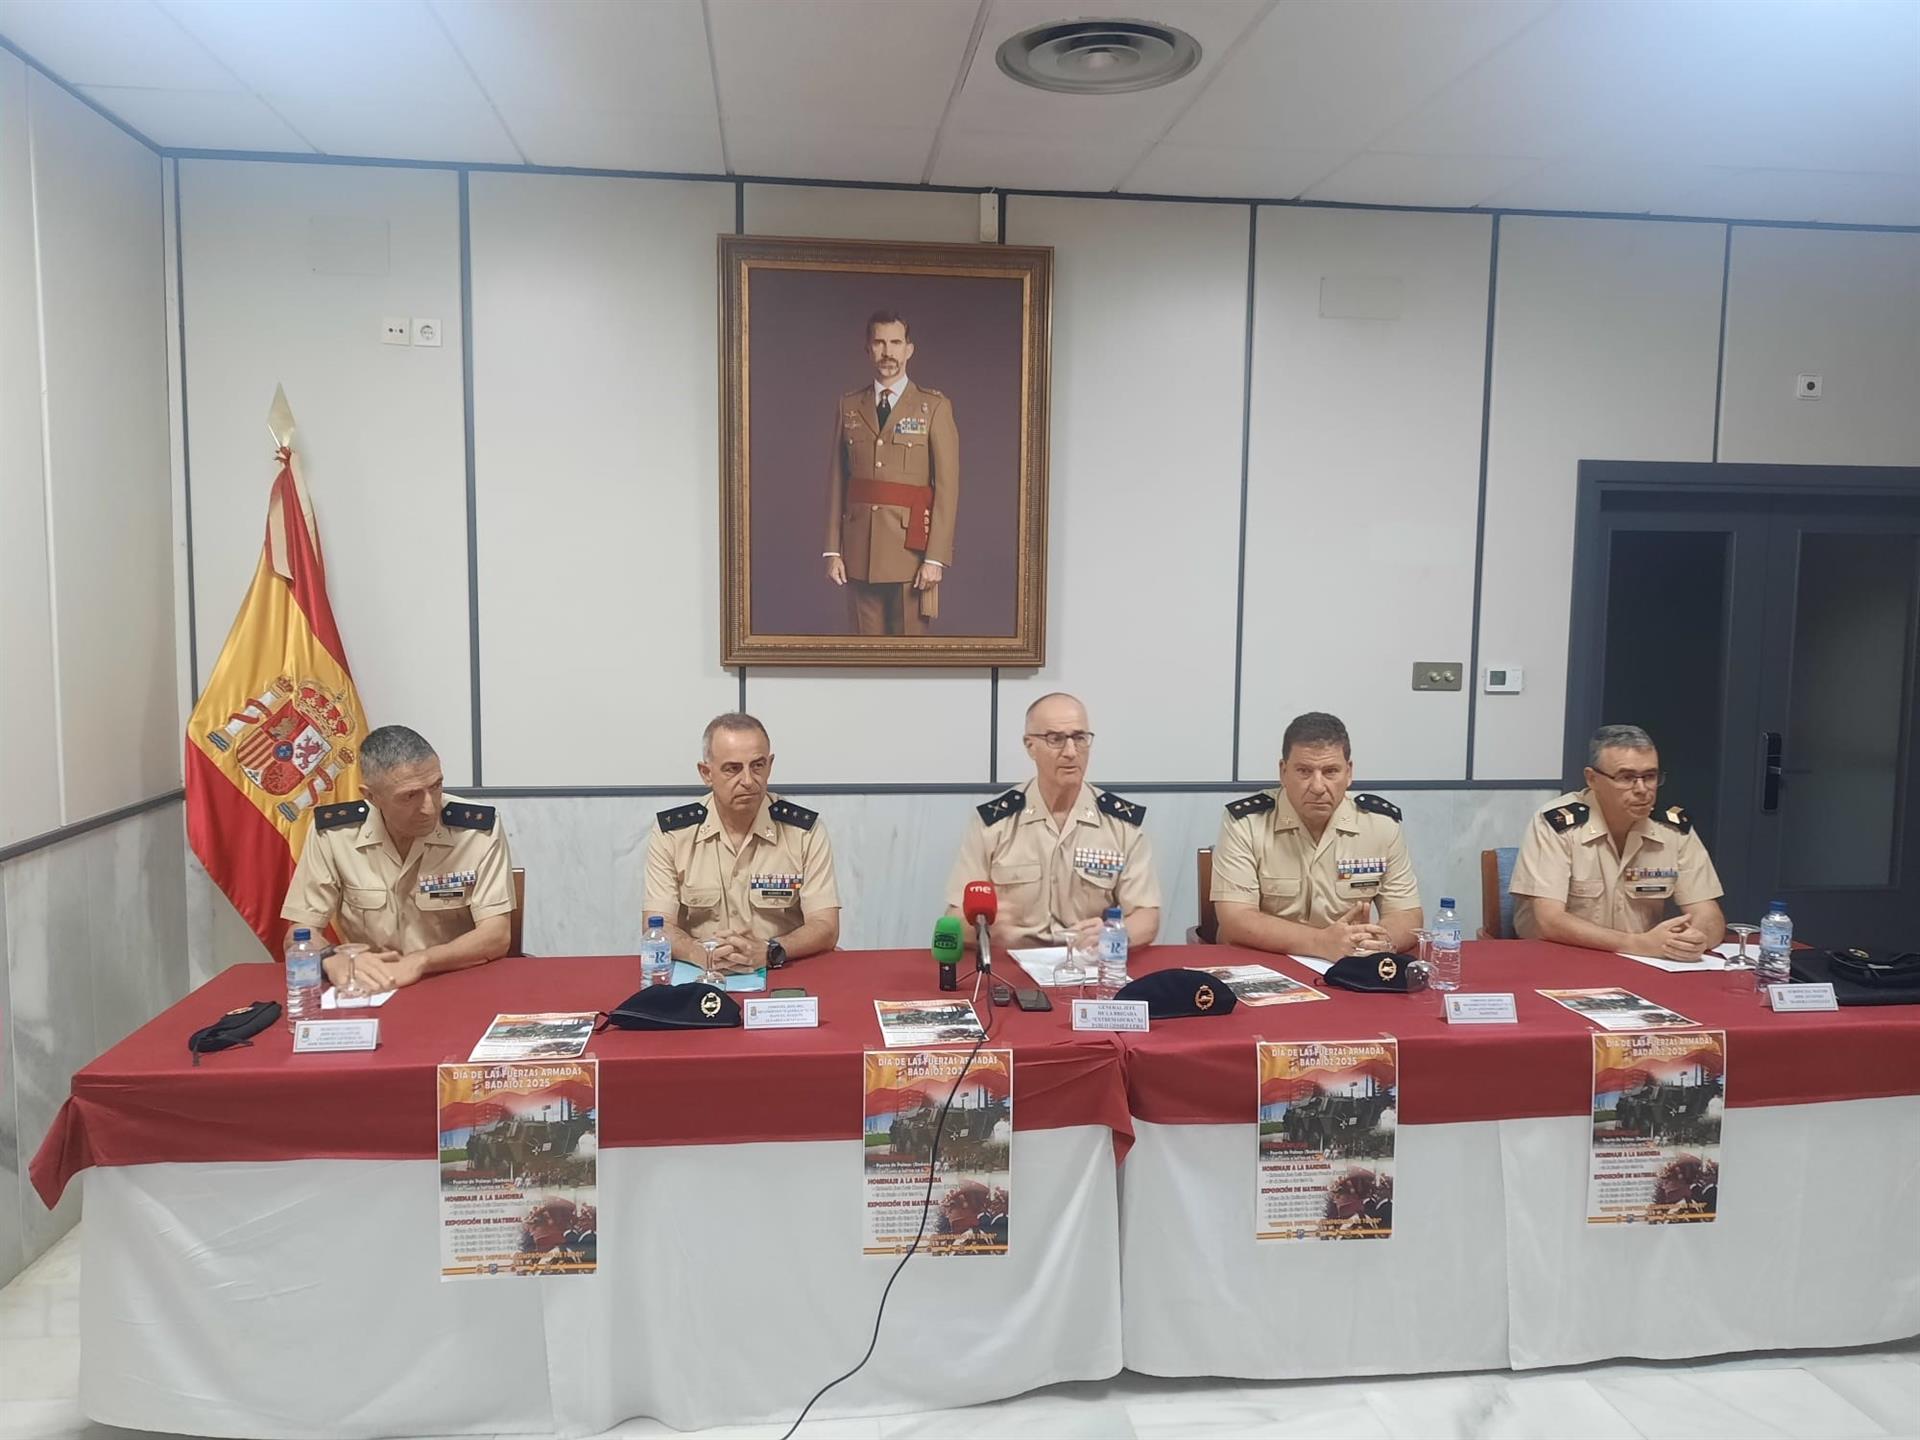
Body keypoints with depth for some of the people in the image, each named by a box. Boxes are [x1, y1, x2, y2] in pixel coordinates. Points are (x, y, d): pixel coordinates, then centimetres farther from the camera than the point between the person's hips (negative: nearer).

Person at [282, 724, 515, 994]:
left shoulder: (480, 828, -12)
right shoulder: (331, 831, -6)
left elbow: (496, 936, -14)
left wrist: (419, 962, -29)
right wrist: (334, 961, -23)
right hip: (368, 992, 2)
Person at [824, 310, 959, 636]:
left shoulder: (935, 406, 0)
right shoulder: (848, 405, 10)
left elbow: (947, 486, -5)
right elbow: (836, 480, 8)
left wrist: (936, 557, -11)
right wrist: (833, 549, 2)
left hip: (911, 546, -3)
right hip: (859, 547, 3)